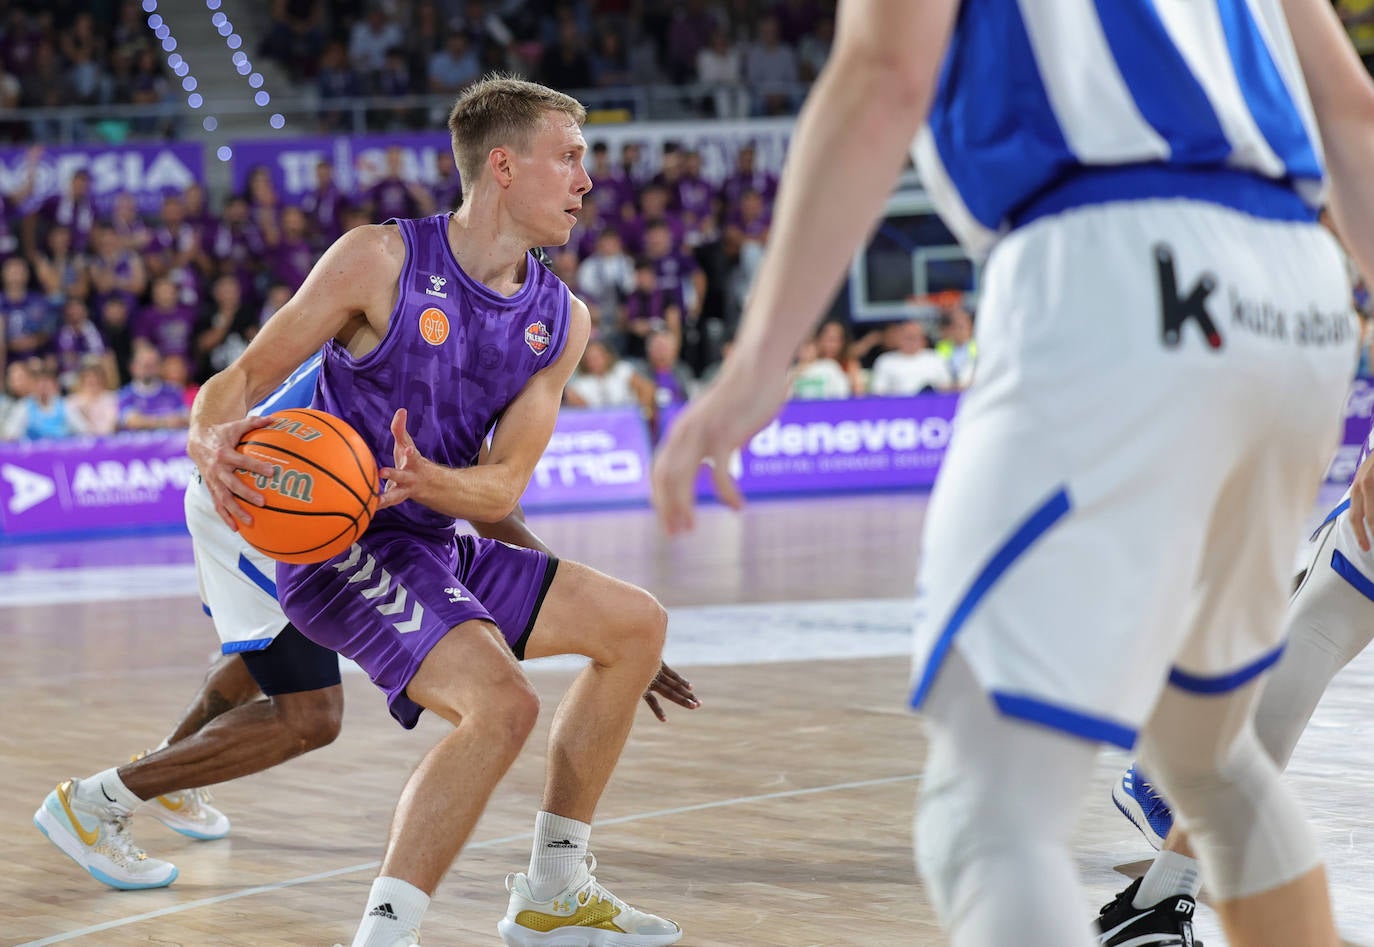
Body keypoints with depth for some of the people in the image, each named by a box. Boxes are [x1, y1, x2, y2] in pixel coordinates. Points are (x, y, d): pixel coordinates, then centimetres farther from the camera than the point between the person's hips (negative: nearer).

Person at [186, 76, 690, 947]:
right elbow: (250, 374, -10)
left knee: (636, 625, 13)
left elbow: (502, 489, -3)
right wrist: (214, 439, -34)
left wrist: (425, 481, -26)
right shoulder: (381, 261, -13)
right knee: (500, 701, -29)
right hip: (340, 544, -8)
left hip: (437, 542, 8)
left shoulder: (561, 319, 4)